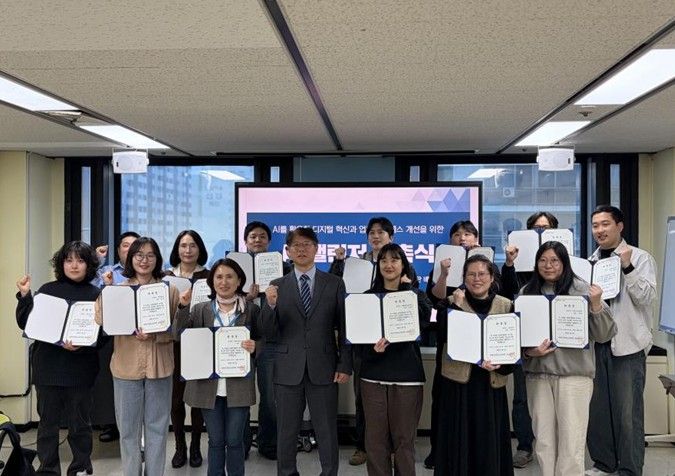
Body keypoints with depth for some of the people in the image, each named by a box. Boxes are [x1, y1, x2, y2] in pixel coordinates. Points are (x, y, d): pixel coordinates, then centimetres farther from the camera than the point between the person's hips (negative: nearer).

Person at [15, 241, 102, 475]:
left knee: (79, 423, 10)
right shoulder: (48, 290, 4)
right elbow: (25, 324, 3)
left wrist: (82, 345, -21)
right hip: (47, 366, 1)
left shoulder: (95, 295, -1)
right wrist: (24, 296, -8)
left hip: (79, 370, -1)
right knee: (48, 422, 10)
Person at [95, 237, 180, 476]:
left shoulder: (169, 290, 2)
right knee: (128, 428, 9)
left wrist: (154, 335, -16)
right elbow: (102, 321, -10)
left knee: (157, 428, 8)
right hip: (127, 366, 0)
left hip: (159, 366, 0)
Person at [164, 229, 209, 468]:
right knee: (176, 396, 4)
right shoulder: (166, 276, 7)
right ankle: (180, 446, 18)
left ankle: (195, 446, 19)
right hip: (174, 342, 1)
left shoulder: (208, 277, 2)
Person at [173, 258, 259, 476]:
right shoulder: (201, 309, 4)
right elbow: (179, 335, -5)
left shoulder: (251, 309, 1)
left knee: (234, 440, 6)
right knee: (215, 440, 10)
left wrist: (254, 347, -15)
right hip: (210, 385, 1)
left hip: (238, 385, -1)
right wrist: (183, 307, -17)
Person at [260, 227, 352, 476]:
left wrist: (345, 365, -4)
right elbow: (270, 333, -1)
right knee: (286, 433, 11)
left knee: (327, 432, 8)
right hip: (288, 370, 1)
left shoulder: (334, 284, 3)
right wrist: (271, 305, -18)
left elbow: (344, 328, 3)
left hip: (323, 369, -1)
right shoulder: (277, 286, 4)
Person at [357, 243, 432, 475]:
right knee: (375, 439, 3)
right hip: (374, 376, 1)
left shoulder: (417, 295, 5)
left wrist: (407, 287, -7)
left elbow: (425, 319, -17)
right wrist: (371, 349, -17)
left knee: (404, 440, 4)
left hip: (407, 377, -1)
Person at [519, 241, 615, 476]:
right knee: (544, 440, 10)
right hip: (538, 373, 3)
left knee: (571, 441, -1)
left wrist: (596, 305, -18)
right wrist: (528, 352, -7)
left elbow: (603, 335, -4)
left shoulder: (581, 289, -3)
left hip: (574, 373, -3)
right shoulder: (527, 292, 7)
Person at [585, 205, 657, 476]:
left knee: (628, 410, 0)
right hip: (594, 343, 5)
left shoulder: (640, 258, -2)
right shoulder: (589, 262, 12)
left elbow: (647, 297, -13)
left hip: (627, 344, -5)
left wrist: (628, 267, -20)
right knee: (596, 407, 11)